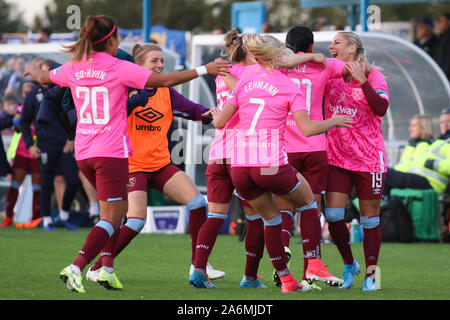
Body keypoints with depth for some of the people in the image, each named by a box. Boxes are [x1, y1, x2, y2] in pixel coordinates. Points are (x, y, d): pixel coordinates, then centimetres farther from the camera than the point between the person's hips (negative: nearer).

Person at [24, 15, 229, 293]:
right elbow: (165, 80, -10)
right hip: (112, 152, -7)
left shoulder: (74, 68, 7)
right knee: (112, 218, -6)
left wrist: (33, 70, 52)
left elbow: (44, 78, 27)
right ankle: (76, 267, -23)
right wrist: (204, 70, -4)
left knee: (119, 206, 23)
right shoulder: (119, 68, -8)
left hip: (84, 153, 7)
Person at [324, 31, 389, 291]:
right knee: (333, 215, -5)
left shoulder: (373, 76, -6)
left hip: (368, 157, -3)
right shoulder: (330, 75, 5)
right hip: (337, 156, 3)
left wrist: (362, 80, -27)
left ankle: (371, 274, 14)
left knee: (370, 217, 3)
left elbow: (381, 108, -19)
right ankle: (349, 264, 17)